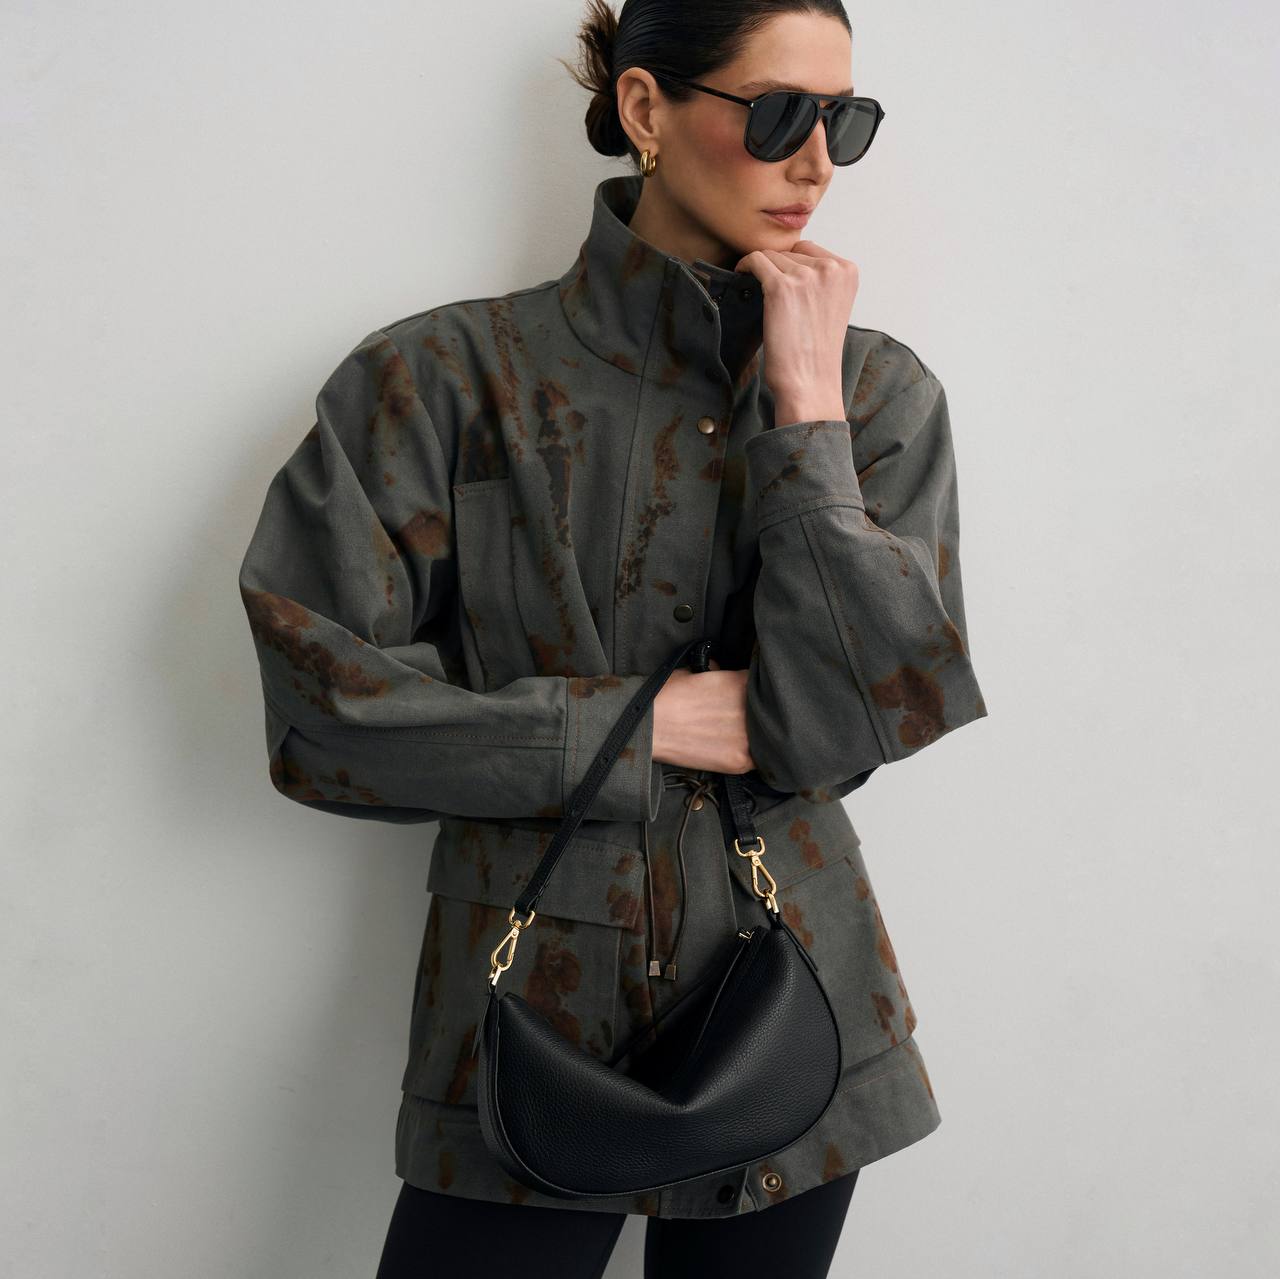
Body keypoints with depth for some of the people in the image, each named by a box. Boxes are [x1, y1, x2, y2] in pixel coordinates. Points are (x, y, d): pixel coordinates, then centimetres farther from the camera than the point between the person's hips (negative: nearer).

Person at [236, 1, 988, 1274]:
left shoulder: (878, 391, 0)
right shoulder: (450, 378, -6)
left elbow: (853, 715, -12)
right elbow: (324, 706, -11)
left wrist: (804, 405, -14)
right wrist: (648, 721, -12)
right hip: (531, 1015, -2)